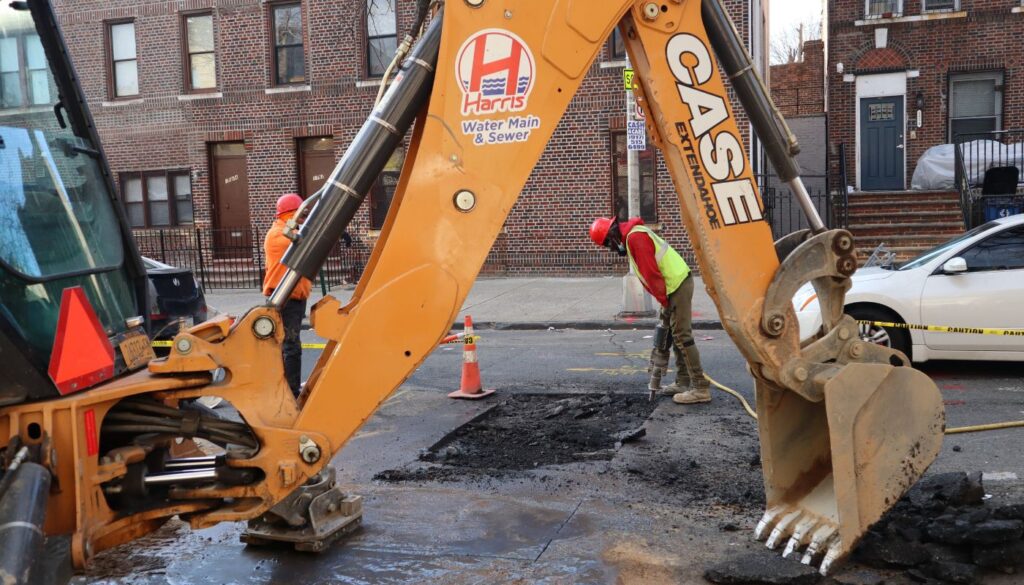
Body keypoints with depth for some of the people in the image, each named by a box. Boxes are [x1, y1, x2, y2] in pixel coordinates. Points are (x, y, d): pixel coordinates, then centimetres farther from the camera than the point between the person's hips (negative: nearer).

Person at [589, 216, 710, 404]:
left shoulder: (634, 237, -15)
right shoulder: (632, 236, 19)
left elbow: (651, 273, -19)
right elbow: (648, 274, 19)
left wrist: (665, 303, -16)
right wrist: (664, 301, 15)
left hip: (677, 285, -11)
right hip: (678, 283, 11)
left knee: (682, 336, -9)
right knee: (677, 335, 15)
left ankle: (701, 388, -7)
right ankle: (683, 382, 21)